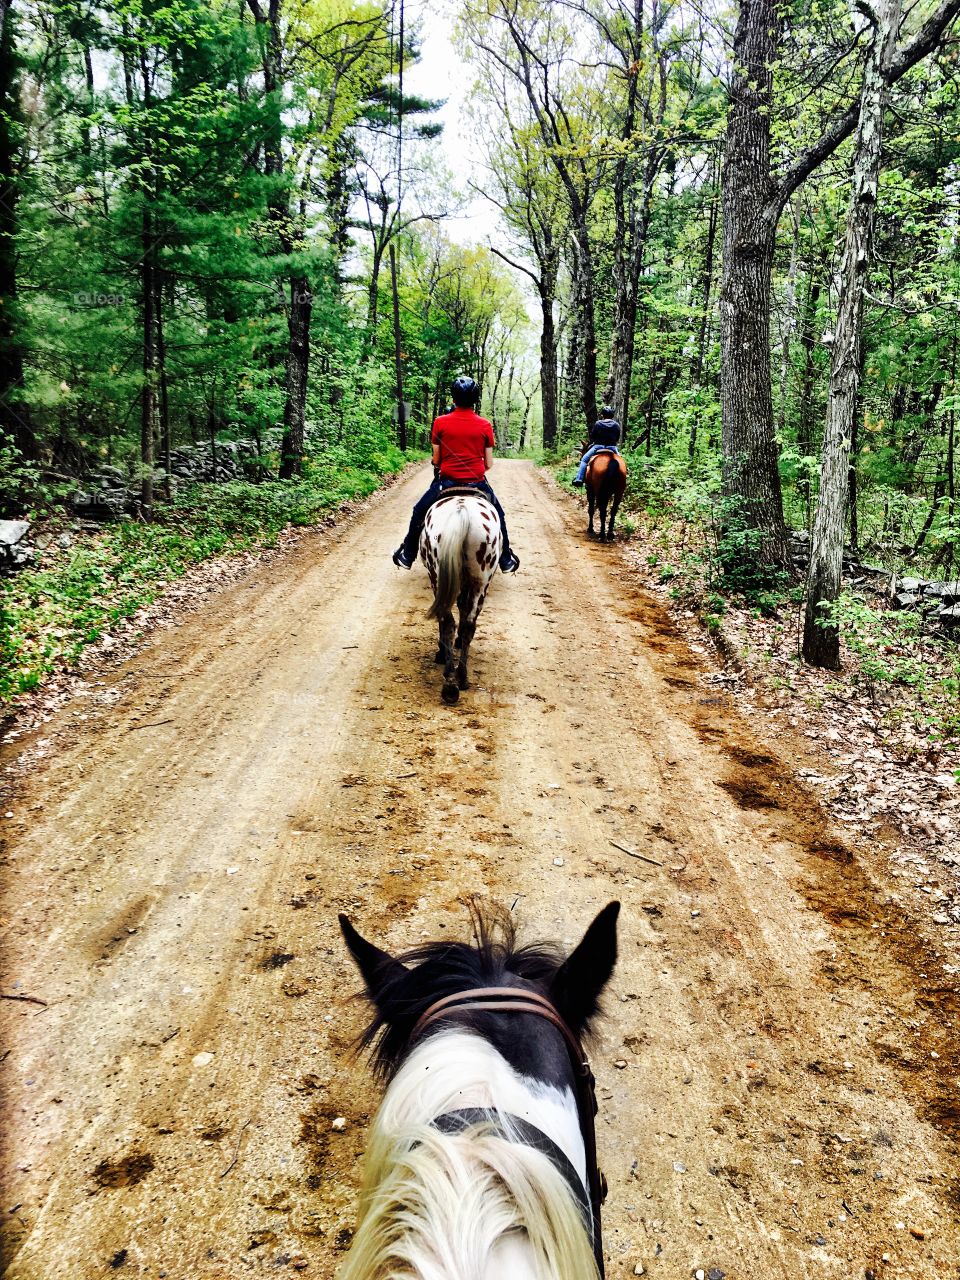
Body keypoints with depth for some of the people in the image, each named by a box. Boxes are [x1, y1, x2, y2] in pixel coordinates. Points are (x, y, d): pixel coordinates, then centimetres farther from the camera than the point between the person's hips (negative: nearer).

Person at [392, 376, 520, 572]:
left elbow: (435, 460, 0)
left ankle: (407, 556, 28)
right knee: (498, 515, 25)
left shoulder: (440, 422, -5)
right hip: (477, 483, 1)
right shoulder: (485, 425, -4)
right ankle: (506, 560, 30)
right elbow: (489, 464, -1)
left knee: (419, 513, 22)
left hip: (446, 481, 0)